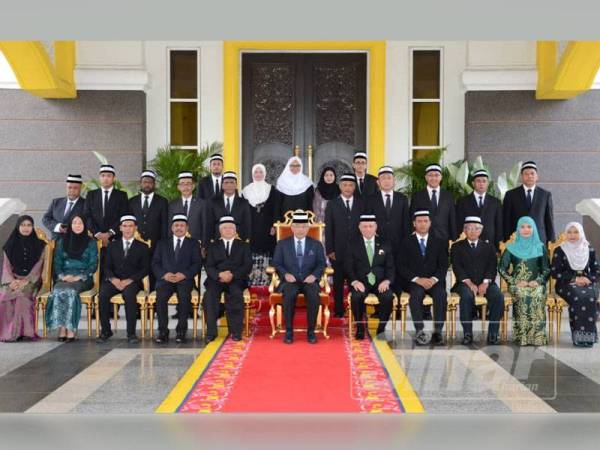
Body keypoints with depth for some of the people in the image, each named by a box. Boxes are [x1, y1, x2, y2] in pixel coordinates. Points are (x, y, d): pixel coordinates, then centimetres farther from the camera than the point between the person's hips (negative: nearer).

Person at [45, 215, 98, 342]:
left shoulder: (90, 242, 9)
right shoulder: (62, 242, 18)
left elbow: (93, 264, 2)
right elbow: (57, 262, 11)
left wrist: (79, 277, -12)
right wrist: (62, 276, -8)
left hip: (83, 278, -2)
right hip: (64, 278, 2)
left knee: (70, 291, -34)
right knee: (57, 292, -31)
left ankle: (70, 329, -32)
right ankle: (61, 328, -32)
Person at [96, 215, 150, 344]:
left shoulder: (142, 247, 11)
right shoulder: (112, 245, 18)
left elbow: (145, 269, 2)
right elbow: (107, 267, 11)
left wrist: (130, 280, -13)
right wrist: (113, 279, -12)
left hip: (132, 281, -2)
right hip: (114, 280, 2)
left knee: (129, 294, -36)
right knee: (103, 295, -29)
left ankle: (131, 332, -29)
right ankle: (105, 331, -16)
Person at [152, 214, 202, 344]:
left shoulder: (193, 244, 15)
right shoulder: (162, 243, 19)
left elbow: (197, 264, 3)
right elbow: (155, 263, 10)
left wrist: (184, 274, -13)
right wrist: (164, 274, -10)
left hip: (185, 279, -1)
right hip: (165, 279, 1)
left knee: (184, 296, -33)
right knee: (160, 296, -30)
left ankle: (181, 330, -23)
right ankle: (163, 331, -20)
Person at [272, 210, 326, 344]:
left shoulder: (316, 245, 14)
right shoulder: (282, 244, 12)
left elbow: (321, 264, 8)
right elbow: (276, 263, 6)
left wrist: (314, 275, -13)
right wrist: (285, 274, -13)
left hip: (309, 280, 1)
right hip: (290, 281, 0)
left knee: (314, 295, -34)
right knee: (289, 294, -36)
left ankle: (311, 331, -18)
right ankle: (289, 331, -21)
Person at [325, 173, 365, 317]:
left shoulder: (361, 204, 10)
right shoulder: (332, 204, 7)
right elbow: (328, 229, 3)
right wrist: (329, 250, -4)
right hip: (338, 251, 0)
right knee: (338, 282, 4)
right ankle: (339, 311, 11)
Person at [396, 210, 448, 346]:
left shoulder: (439, 242, 14)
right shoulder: (406, 242, 9)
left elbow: (443, 265, 7)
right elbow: (401, 266, 0)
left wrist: (434, 279, -13)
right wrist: (417, 279, -14)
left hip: (434, 281, 2)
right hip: (413, 281, -1)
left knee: (441, 294, -31)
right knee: (417, 293, -35)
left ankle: (437, 332, -30)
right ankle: (420, 332, -36)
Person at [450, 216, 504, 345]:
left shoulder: (489, 247, 20)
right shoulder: (457, 247, 14)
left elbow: (492, 267, 6)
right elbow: (457, 267, 0)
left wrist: (485, 283, -12)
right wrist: (469, 283, -15)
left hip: (485, 282, 2)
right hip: (465, 283, -2)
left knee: (498, 296, -29)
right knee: (467, 296, -35)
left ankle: (493, 333, -21)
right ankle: (467, 333, -27)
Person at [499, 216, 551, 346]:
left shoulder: (540, 248, 14)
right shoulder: (511, 248, 12)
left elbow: (546, 269, 10)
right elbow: (502, 268, 6)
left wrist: (538, 281, -9)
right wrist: (515, 282, -8)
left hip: (536, 283, 0)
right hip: (517, 284, 0)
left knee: (537, 296, -34)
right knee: (522, 295, -35)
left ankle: (537, 336, -31)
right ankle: (521, 336, -32)